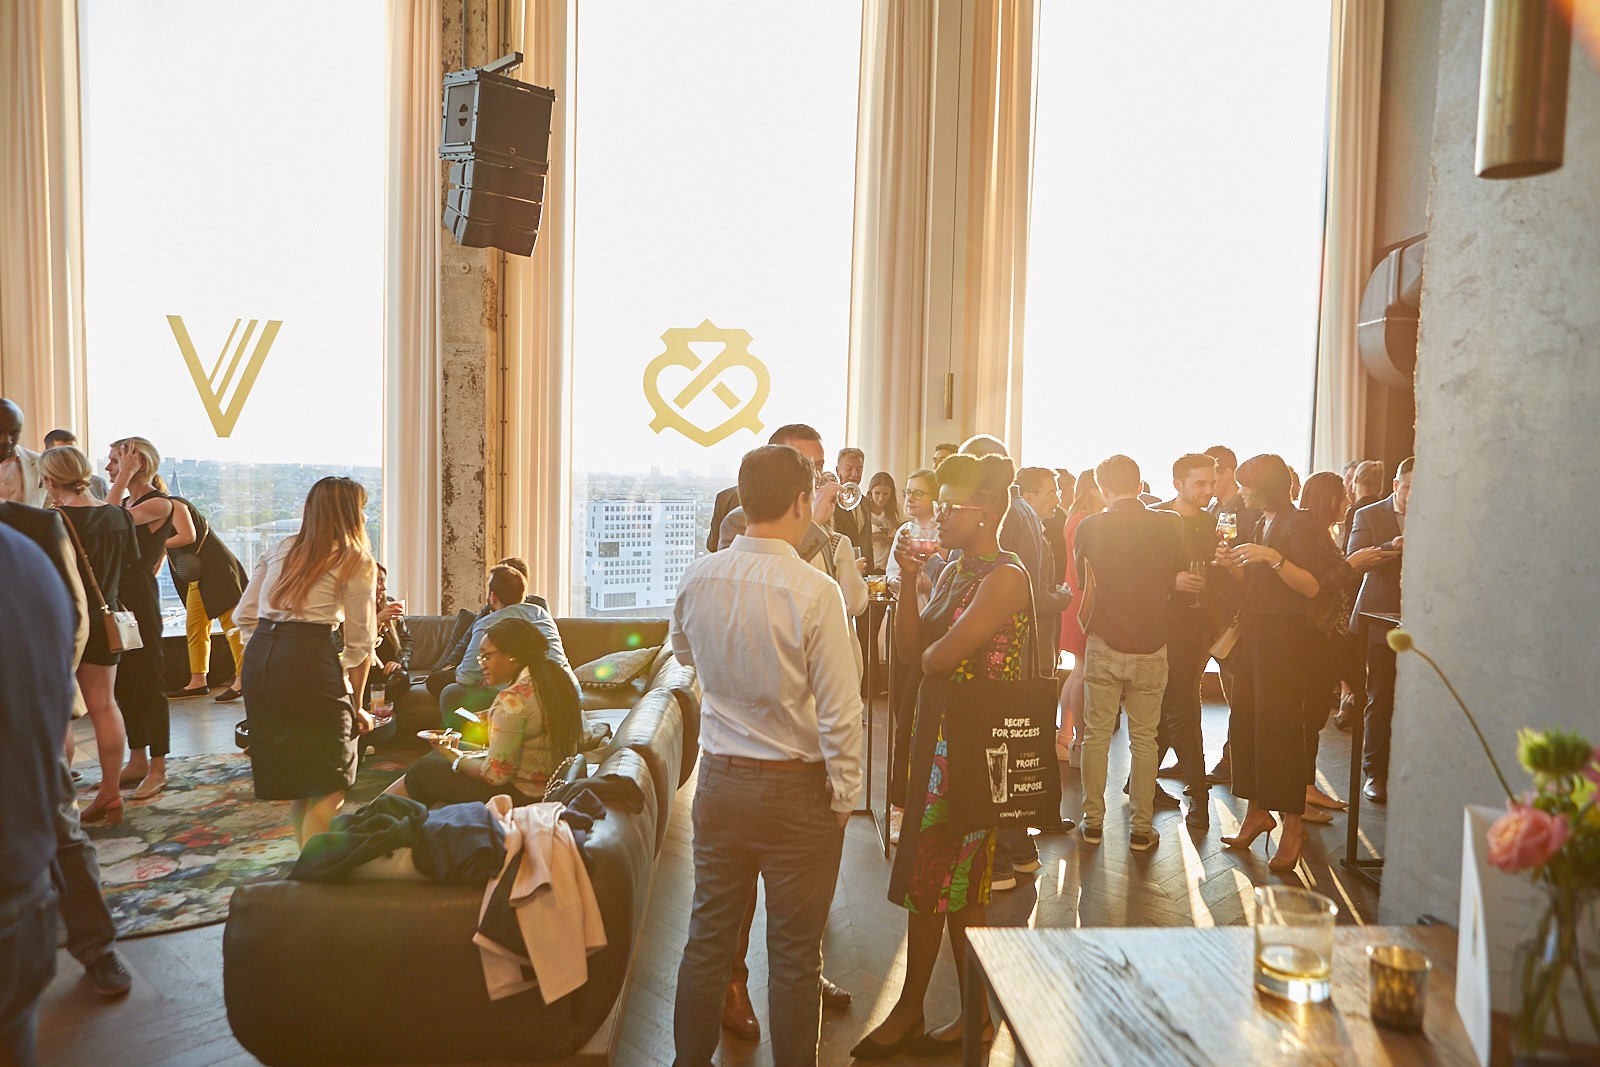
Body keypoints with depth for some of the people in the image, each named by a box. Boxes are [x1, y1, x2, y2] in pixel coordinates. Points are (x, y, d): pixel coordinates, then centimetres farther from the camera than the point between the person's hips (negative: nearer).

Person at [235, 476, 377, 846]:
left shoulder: (280, 549, 21)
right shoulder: (356, 560, 5)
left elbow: (244, 617, 16)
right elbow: (360, 642, 3)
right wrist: (355, 703, 11)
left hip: (258, 659, 7)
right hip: (310, 659, -6)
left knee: (295, 779, 19)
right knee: (328, 787, 3)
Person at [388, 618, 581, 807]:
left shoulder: (514, 698, -25)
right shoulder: (562, 677, 2)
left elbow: (495, 774, -23)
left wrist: (456, 758, -5)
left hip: (521, 795, -9)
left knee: (423, 770, 7)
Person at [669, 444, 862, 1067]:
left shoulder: (698, 578, -6)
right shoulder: (815, 591, -20)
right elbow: (840, 710, -17)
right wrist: (844, 795, -5)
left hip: (720, 780, 5)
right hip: (797, 789, -4)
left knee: (708, 934, 19)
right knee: (794, 951, 11)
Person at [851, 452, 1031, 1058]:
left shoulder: (1006, 576, -18)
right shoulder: (954, 570, 10)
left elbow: (939, 657, -24)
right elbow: (911, 649, 6)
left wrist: (931, 652, -1)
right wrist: (908, 580, -4)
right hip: (938, 731, 9)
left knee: (959, 888, 6)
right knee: (925, 876, 16)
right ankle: (910, 1010, 30)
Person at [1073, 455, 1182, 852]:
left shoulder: (1090, 527, -7)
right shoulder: (1170, 525, -6)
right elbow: (1175, 580, 7)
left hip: (1103, 644, 0)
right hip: (1151, 646, 1)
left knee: (1096, 737, 10)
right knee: (1144, 739, 9)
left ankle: (1093, 820, 17)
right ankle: (1141, 828, 14)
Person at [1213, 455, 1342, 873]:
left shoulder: (1297, 523, -9)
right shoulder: (1260, 525, 17)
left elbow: (1311, 587, -18)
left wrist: (1272, 558, -28)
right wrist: (1231, 565, 3)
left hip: (1284, 637, -8)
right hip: (1253, 632, 8)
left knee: (1279, 726, -6)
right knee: (1245, 722, 8)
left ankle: (1293, 824, 3)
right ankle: (1257, 810, 19)